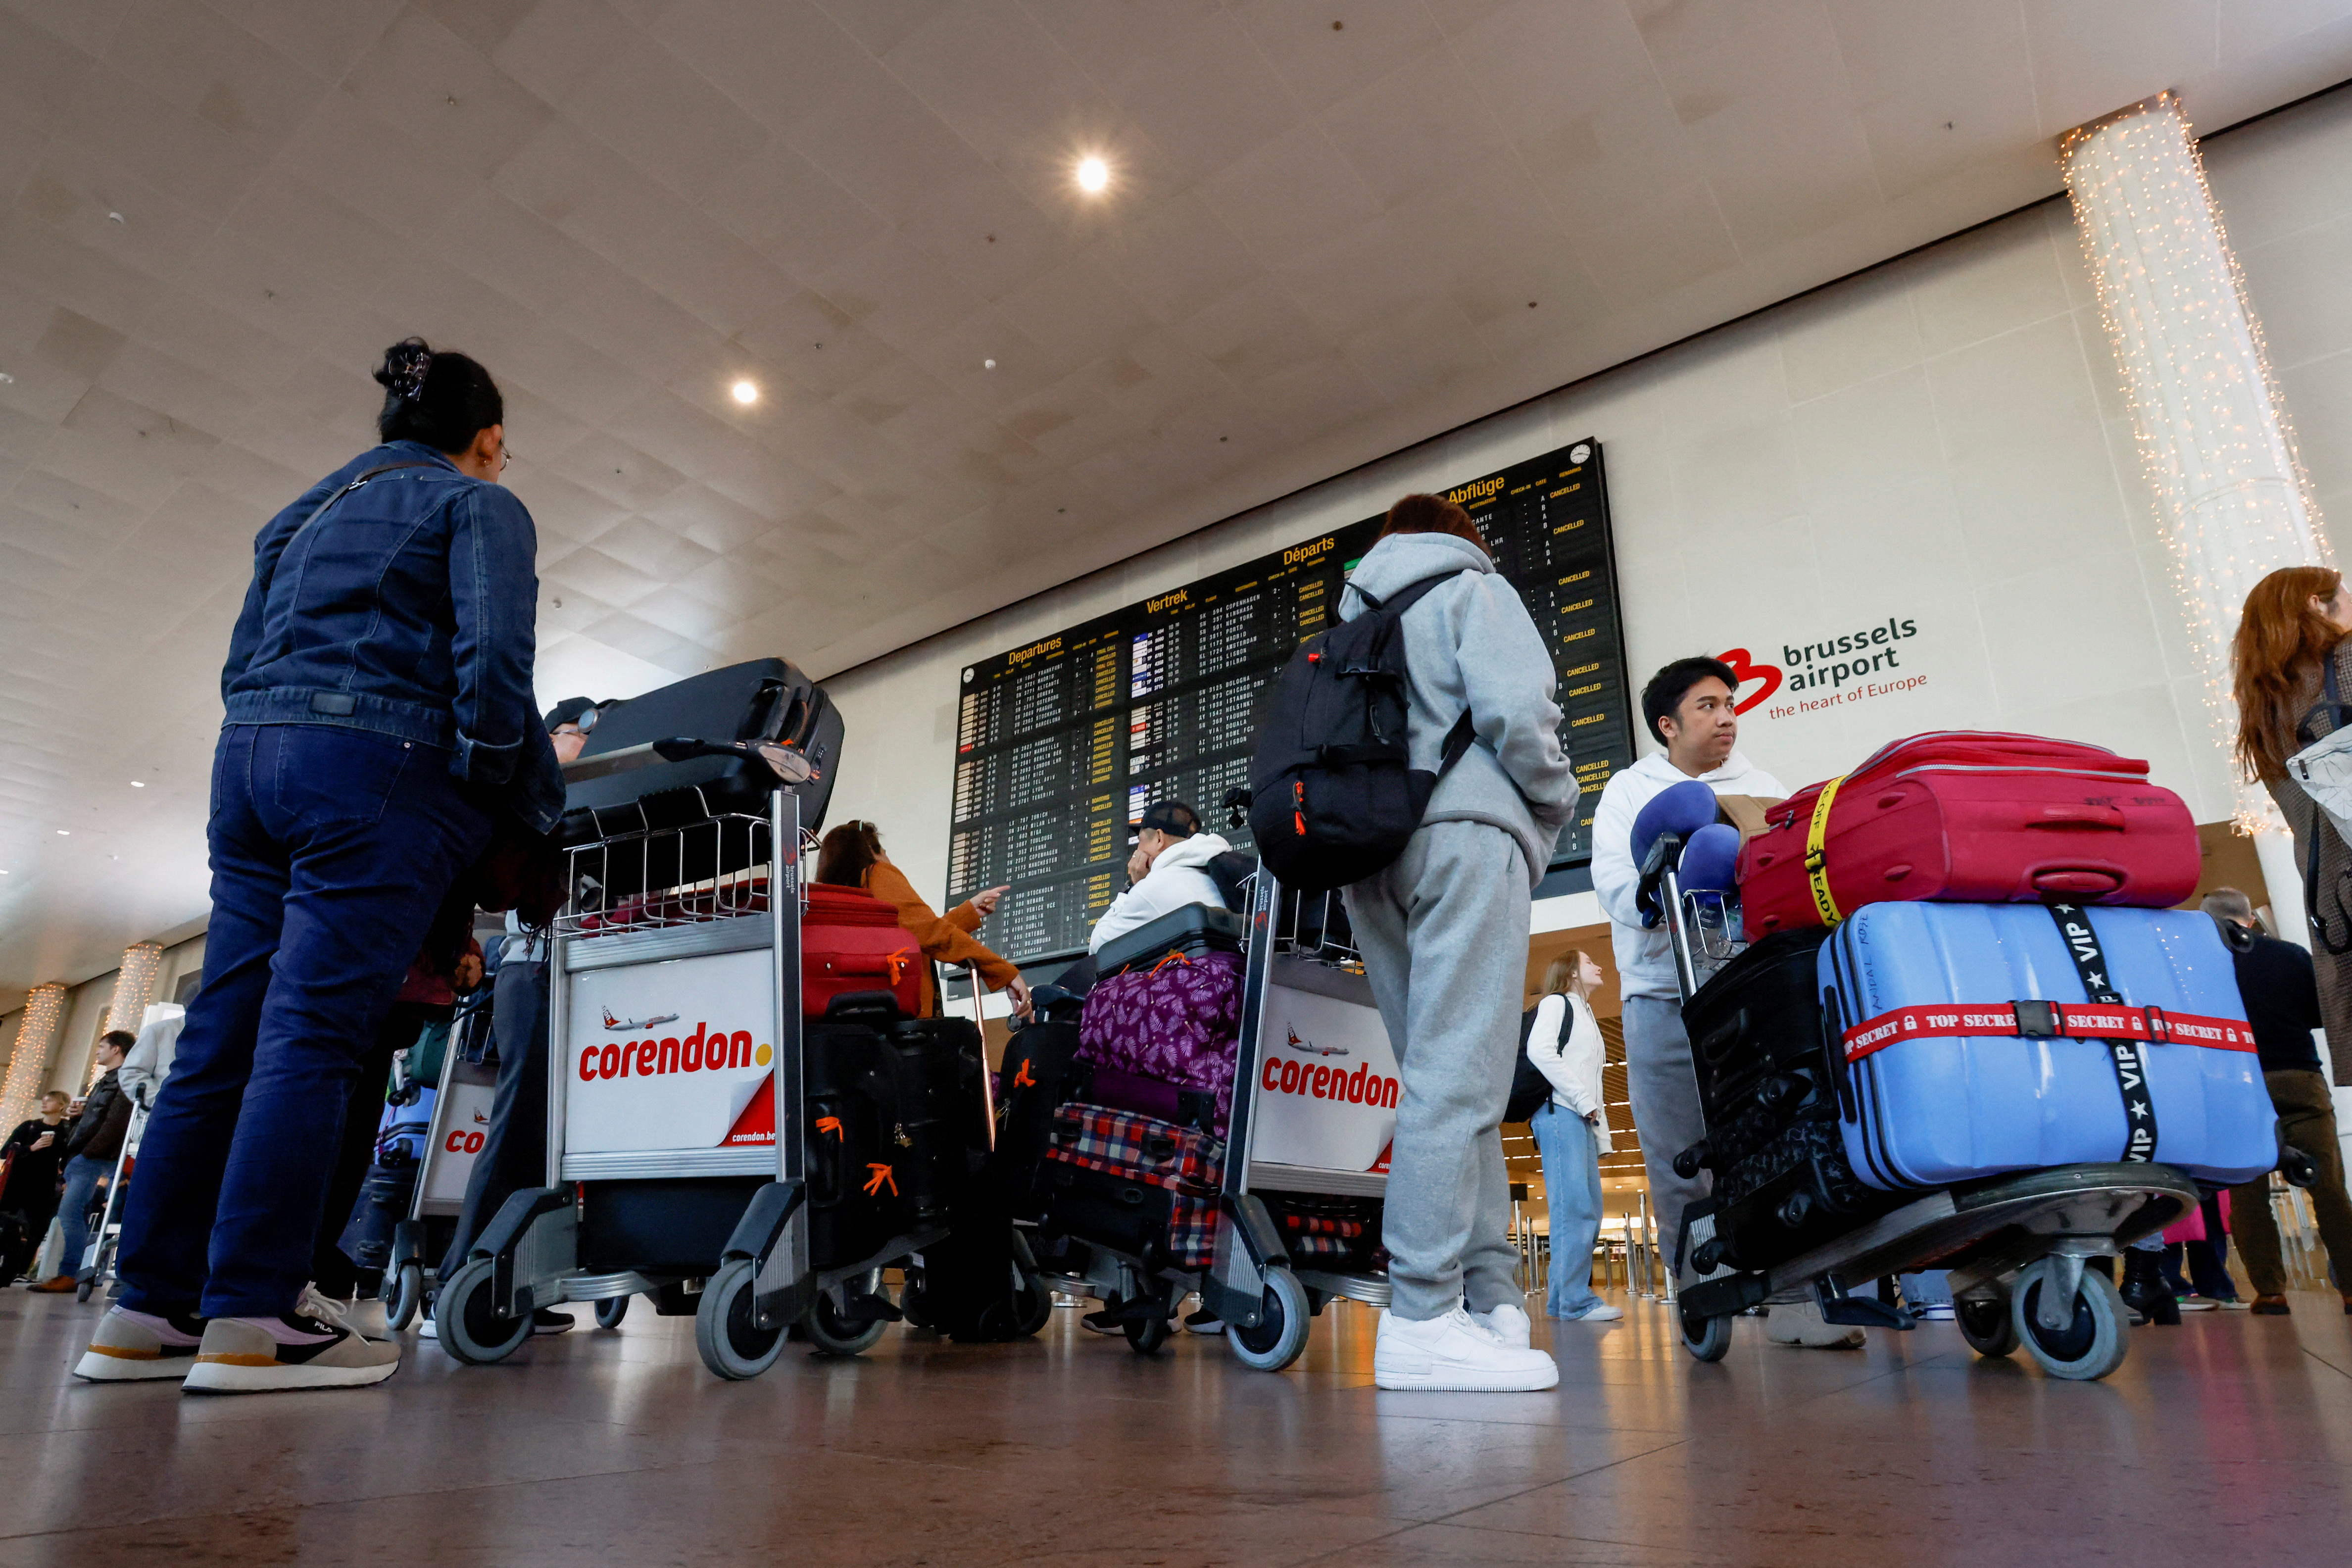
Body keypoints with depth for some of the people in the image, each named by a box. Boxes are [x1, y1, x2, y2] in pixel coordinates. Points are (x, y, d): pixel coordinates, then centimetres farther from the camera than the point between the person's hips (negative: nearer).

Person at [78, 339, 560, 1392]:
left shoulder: (305, 512, 27)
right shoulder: (478, 507, 3)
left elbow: (242, 664, 25)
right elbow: (491, 670, -11)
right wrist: (535, 802, -3)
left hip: (247, 754, 8)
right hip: (379, 767, -7)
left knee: (221, 1038, 6)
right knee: (312, 1034, -11)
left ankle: (150, 1310, 10)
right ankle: (252, 1319, -10)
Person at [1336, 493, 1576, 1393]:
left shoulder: (1351, 626, 29)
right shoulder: (1473, 589, 9)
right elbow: (1512, 709, -8)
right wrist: (1556, 805, 7)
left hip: (1372, 861, 7)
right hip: (1465, 834, -7)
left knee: (1449, 1080, 7)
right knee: (1458, 1078, -13)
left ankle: (1492, 1300, 8)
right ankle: (1423, 1318, -16)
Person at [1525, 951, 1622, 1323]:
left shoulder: (1587, 1017, 29)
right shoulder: (1557, 1003, 3)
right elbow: (1539, 1050, -15)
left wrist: (1602, 1138, 14)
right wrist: (1583, 1101, -14)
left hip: (1582, 1122, 9)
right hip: (1559, 1113, -9)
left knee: (1589, 1212, 5)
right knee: (1575, 1208, -15)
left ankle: (1560, 1299, 9)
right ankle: (1576, 1300, -14)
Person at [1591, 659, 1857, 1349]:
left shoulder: (1765, 789, 19)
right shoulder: (1631, 791, 12)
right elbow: (1615, 882, -2)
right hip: (1667, 997, -1)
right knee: (1680, 1164, 0)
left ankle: (1793, 1297, -2)